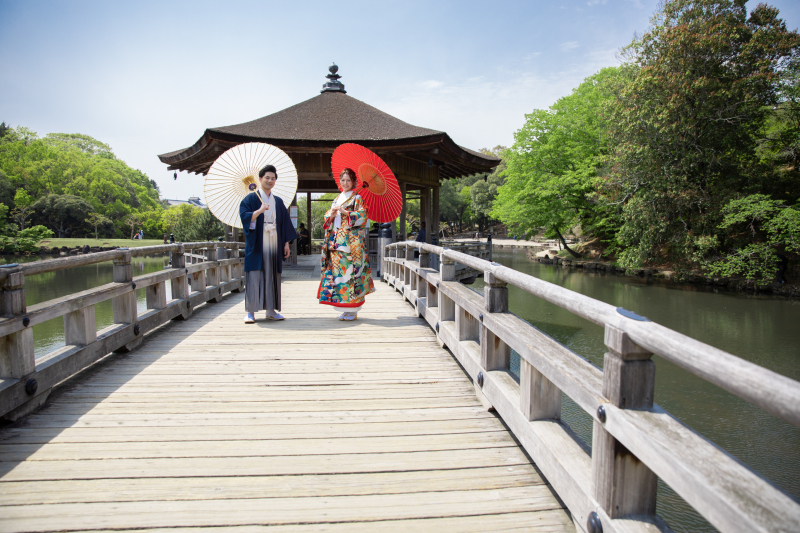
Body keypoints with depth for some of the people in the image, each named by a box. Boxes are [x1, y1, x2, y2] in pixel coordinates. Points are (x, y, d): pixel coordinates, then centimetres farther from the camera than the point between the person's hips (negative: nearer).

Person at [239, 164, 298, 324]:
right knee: (254, 277, -6)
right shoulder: (251, 198, 3)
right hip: (256, 244, -4)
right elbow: (244, 216, -10)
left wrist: (286, 243, 10)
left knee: (272, 276, 5)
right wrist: (259, 211, -25)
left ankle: (271, 310, 11)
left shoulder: (278, 202, 16)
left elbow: (285, 223, 16)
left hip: (274, 244, 4)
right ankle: (250, 311, -2)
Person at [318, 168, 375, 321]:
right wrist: (331, 214, -2)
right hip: (336, 241, 6)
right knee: (337, 271, 2)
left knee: (351, 271, -10)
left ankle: (353, 311, -4)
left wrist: (345, 212, -16)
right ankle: (345, 310, 9)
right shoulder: (337, 199, 21)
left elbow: (362, 216, -9)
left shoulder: (357, 198, 4)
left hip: (352, 241, -6)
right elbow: (327, 218, 19)